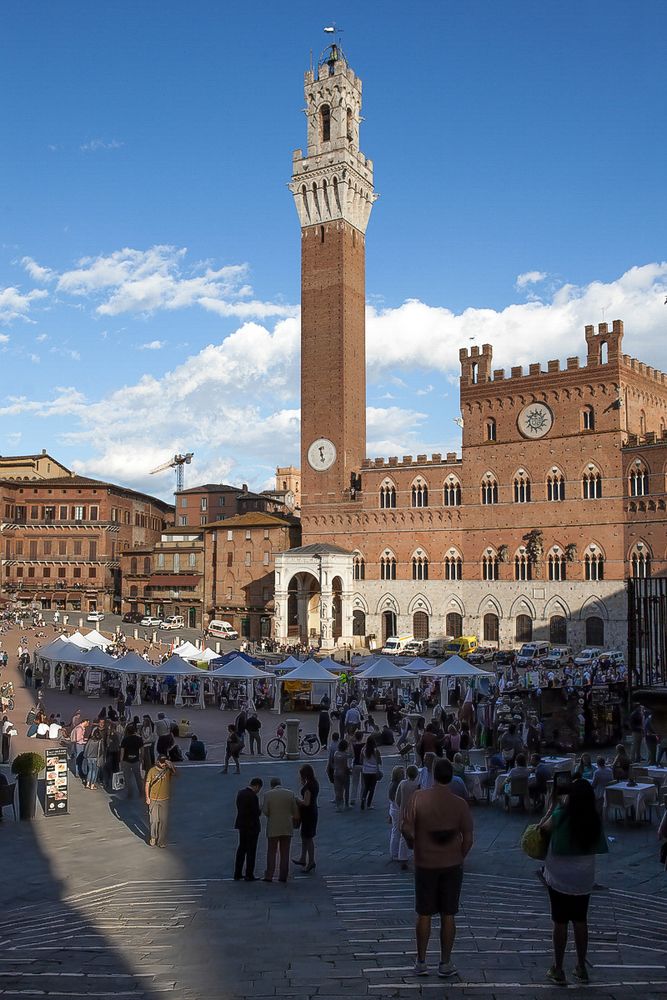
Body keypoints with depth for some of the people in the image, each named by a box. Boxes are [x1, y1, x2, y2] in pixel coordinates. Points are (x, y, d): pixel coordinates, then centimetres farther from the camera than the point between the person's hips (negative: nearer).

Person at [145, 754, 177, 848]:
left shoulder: (168, 770, -2)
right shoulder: (152, 771, -7)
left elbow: (175, 774, -19)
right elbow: (147, 784, -2)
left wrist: (171, 765, -29)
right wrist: (147, 797, -6)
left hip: (165, 800, 2)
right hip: (153, 800, -2)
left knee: (163, 821, 4)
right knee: (154, 820, -2)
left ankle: (161, 841, 15)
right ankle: (153, 837, 23)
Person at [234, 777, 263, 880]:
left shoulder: (241, 793, 4)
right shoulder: (253, 796, -21)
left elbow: (239, 808, 8)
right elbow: (256, 813, -21)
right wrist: (261, 810, 1)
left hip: (242, 825, 8)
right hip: (252, 826, -8)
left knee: (241, 849, 17)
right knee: (251, 851, 3)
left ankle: (237, 874, 20)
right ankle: (249, 875, 7)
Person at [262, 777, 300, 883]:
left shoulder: (268, 794, -6)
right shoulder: (290, 793, -1)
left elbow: (265, 811, -8)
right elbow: (295, 811, 3)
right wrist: (295, 822, 20)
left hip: (273, 828, -2)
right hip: (287, 828, 2)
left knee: (271, 852, 8)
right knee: (285, 853, 9)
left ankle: (269, 876, 6)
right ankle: (283, 876, 10)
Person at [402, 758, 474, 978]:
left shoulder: (419, 797, -13)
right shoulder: (460, 804, -10)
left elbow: (407, 829, -11)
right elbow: (468, 839, -6)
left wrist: (412, 844, 9)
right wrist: (459, 858, 11)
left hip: (425, 864, 0)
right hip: (452, 865, 0)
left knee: (424, 914, 11)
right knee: (448, 915, 10)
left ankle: (421, 962, 20)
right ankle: (445, 963, 18)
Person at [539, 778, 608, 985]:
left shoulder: (561, 816, -19)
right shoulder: (594, 820, -7)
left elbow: (542, 827, 0)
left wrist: (553, 806, 10)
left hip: (560, 878, -4)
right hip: (584, 879, 4)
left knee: (560, 923, 6)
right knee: (580, 921, 15)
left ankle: (558, 970, 15)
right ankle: (581, 968, 25)